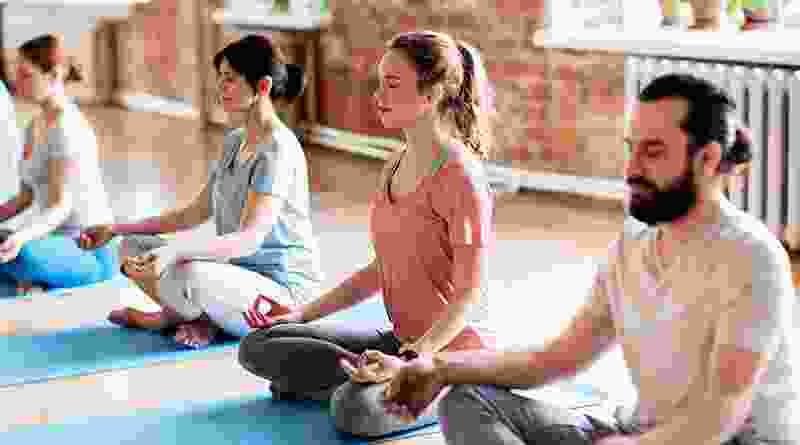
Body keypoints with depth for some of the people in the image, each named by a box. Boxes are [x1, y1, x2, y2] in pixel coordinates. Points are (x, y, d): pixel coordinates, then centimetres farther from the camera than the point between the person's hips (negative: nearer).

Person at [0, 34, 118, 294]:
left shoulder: (67, 129, -17)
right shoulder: (35, 127, 11)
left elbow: (61, 206, -22)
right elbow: (26, 197, 15)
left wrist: (23, 237, -38)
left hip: (89, 251, -8)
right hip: (58, 241, 9)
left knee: (22, 257, -39)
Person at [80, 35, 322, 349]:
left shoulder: (279, 149, -18)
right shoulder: (235, 141, 11)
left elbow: (248, 239, -27)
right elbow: (194, 214, 15)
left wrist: (175, 250, -41)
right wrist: (115, 230, 10)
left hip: (282, 288, -9)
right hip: (236, 273, 9)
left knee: (191, 276, -35)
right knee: (133, 250, 5)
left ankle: (172, 316, -2)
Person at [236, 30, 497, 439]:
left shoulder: (460, 177, -18)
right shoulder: (395, 167, 10)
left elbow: (469, 293, -20)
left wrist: (409, 360, -29)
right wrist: (303, 314, 10)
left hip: (453, 350, -9)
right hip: (403, 340, 9)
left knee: (354, 410, -36)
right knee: (257, 347, 1)